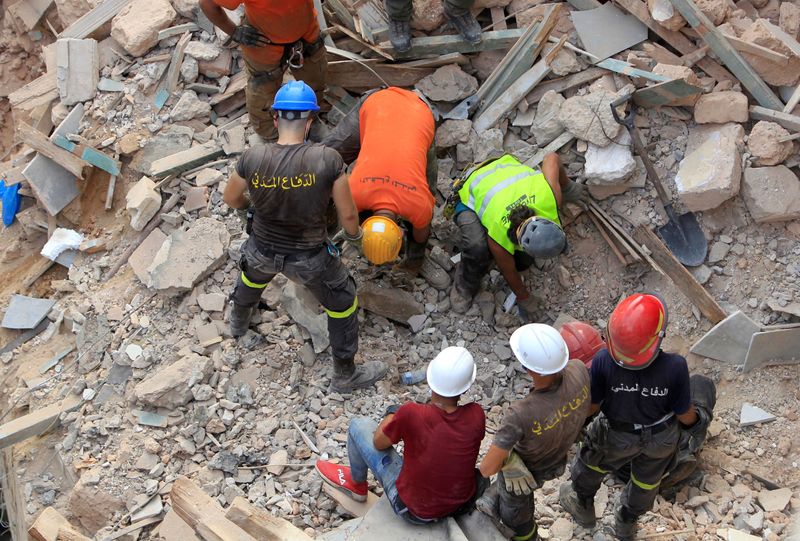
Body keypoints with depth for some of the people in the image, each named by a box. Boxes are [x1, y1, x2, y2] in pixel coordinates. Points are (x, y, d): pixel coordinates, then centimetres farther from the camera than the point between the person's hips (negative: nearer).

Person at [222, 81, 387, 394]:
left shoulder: (252, 159, -21)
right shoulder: (327, 160, -28)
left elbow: (231, 199, -1)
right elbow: (347, 214, -16)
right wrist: (354, 234, 8)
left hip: (263, 248, 3)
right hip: (307, 258, -3)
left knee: (253, 274, 39)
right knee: (343, 303, 24)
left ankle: (239, 321, 69)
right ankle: (345, 375, 39)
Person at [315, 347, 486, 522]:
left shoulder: (411, 414, -29)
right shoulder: (476, 416, -20)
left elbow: (379, 443, -9)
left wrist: (392, 413, 9)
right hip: (462, 503, 4)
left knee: (359, 425, 9)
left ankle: (356, 484, 37)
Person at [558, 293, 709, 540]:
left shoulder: (604, 362, -36)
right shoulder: (675, 367, -36)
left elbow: (591, 407, -19)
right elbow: (685, 415, -19)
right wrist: (696, 418, 5)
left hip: (617, 436, -1)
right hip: (661, 438, 1)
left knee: (592, 463, 32)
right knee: (646, 479, 31)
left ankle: (583, 507, 58)